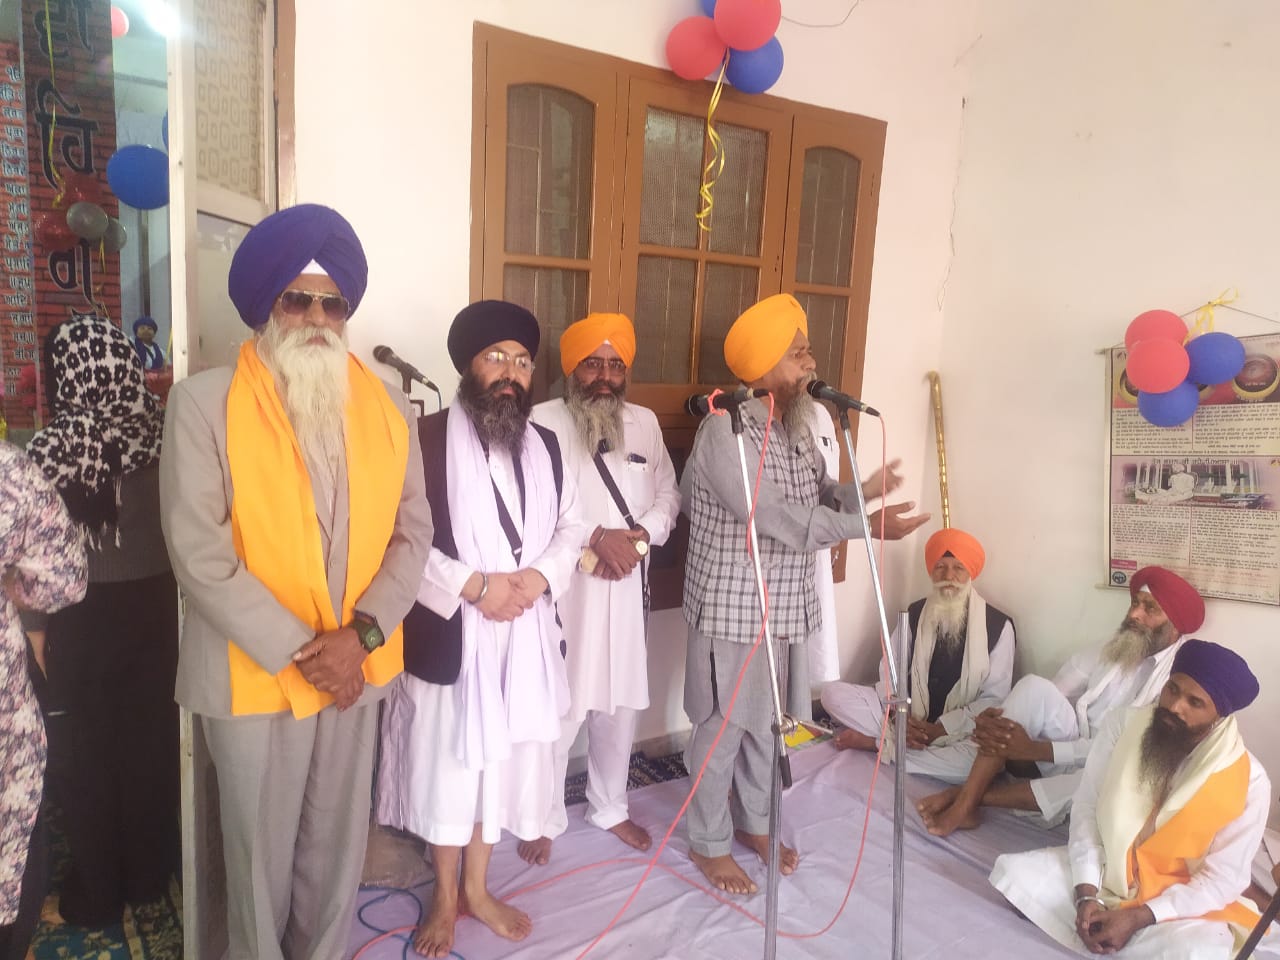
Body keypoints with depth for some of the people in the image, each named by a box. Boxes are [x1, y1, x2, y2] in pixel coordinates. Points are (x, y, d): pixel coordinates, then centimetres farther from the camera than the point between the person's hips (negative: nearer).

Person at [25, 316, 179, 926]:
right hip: (154, 607, 3)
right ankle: (150, 874, 33)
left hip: (84, 618, -3)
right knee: (149, 742, 18)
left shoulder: (52, 447, -16)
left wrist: (34, 620, 2)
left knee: (85, 755, 15)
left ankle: (97, 894, 29)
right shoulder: (162, 431, -8)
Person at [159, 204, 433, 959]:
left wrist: (363, 631, -12)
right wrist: (297, 652, -16)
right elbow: (200, 557, -14)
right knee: (262, 853, 15)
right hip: (255, 674, -3)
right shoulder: (205, 402, -10)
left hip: (356, 668, 3)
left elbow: (413, 531, 1)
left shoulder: (386, 407, 2)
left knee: (340, 846, 18)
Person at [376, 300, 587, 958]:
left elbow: (571, 527, 9)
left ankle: (477, 888, 37)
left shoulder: (546, 445, 7)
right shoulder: (428, 438, -11)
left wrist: (539, 576, -10)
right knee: (446, 762, 9)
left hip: (525, 634, 5)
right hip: (449, 635, -5)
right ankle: (445, 897, 32)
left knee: (503, 760, 16)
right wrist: (473, 585, -20)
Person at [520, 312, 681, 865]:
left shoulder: (645, 423, 9)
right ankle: (545, 818, 25)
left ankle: (609, 807, 37)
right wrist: (596, 538, -20)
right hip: (563, 587, -5)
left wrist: (638, 536, -9)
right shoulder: (544, 421, -8)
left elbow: (669, 494, 9)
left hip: (627, 586, 5)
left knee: (621, 704, 16)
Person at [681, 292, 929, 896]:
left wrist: (859, 493, -11)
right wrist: (867, 526, -25)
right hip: (733, 607, -8)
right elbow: (775, 517, -27)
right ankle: (709, 843, 26)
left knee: (766, 721, 20)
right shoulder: (724, 431, -21)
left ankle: (754, 821, 40)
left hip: (785, 603, 8)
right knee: (723, 726, 7)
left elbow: (816, 495, 11)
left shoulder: (795, 427, 7)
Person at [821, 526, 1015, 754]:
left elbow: (995, 699, -8)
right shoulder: (914, 615, 4)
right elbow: (889, 672, 2)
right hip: (910, 720, 2)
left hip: (957, 730, -1)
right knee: (833, 693, -15)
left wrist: (940, 729, -19)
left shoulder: (998, 625, -5)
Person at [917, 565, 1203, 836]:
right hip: (1065, 752, 4)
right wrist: (995, 719, -20)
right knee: (1034, 685, -24)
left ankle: (971, 795, -29)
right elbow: (1041, 697, 2)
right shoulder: (1112, 649, 7)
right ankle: (966, 800, -28)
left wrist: (1037, 749, -25)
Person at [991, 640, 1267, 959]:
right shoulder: (1122, 724, -12)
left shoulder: (1248, 781, -17)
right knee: (1012, 871, -19)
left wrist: (1137, 918, -21)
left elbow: (1221, 879, -12)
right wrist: (1086, 895, -17)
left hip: (1181, 902, -2)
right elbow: (1086, 809, -6)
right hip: (1100, 873, 2)